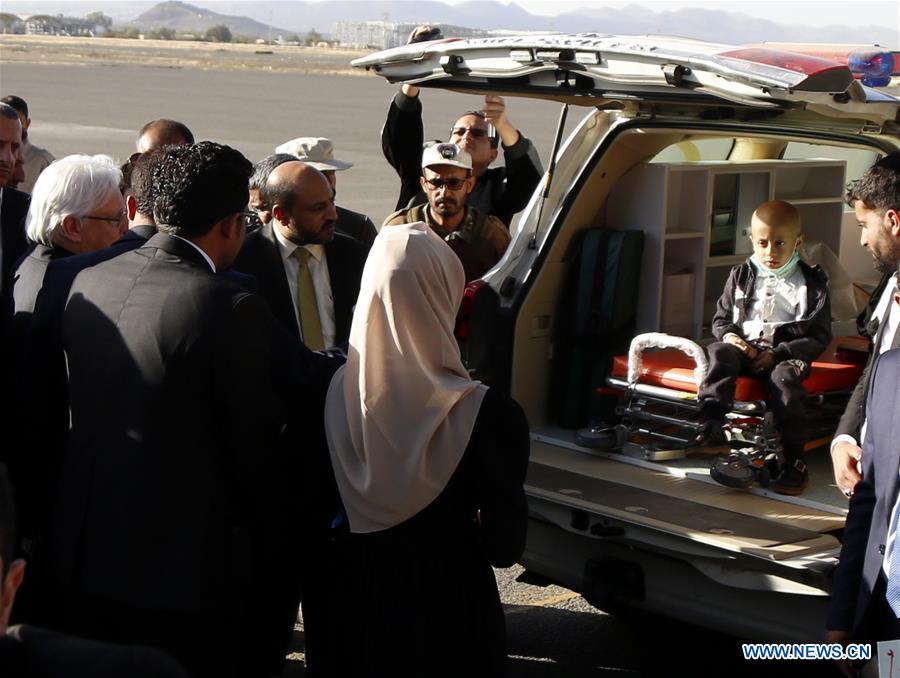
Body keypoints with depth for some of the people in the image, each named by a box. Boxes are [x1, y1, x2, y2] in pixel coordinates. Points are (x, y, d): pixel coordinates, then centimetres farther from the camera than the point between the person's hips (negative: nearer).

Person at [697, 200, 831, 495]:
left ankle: (795, 460, -28)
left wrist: (778, 354, -14)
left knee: (784, 378, -34)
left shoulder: (812, 283, 2)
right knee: (718, 353, -28)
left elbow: (820, 337, -1)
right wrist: (728, 334, -8)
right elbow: (721, 318, 17)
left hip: (786, 355, -3)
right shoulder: (741, 276, 11)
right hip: (743, 348, 3)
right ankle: (711, 425, -41)